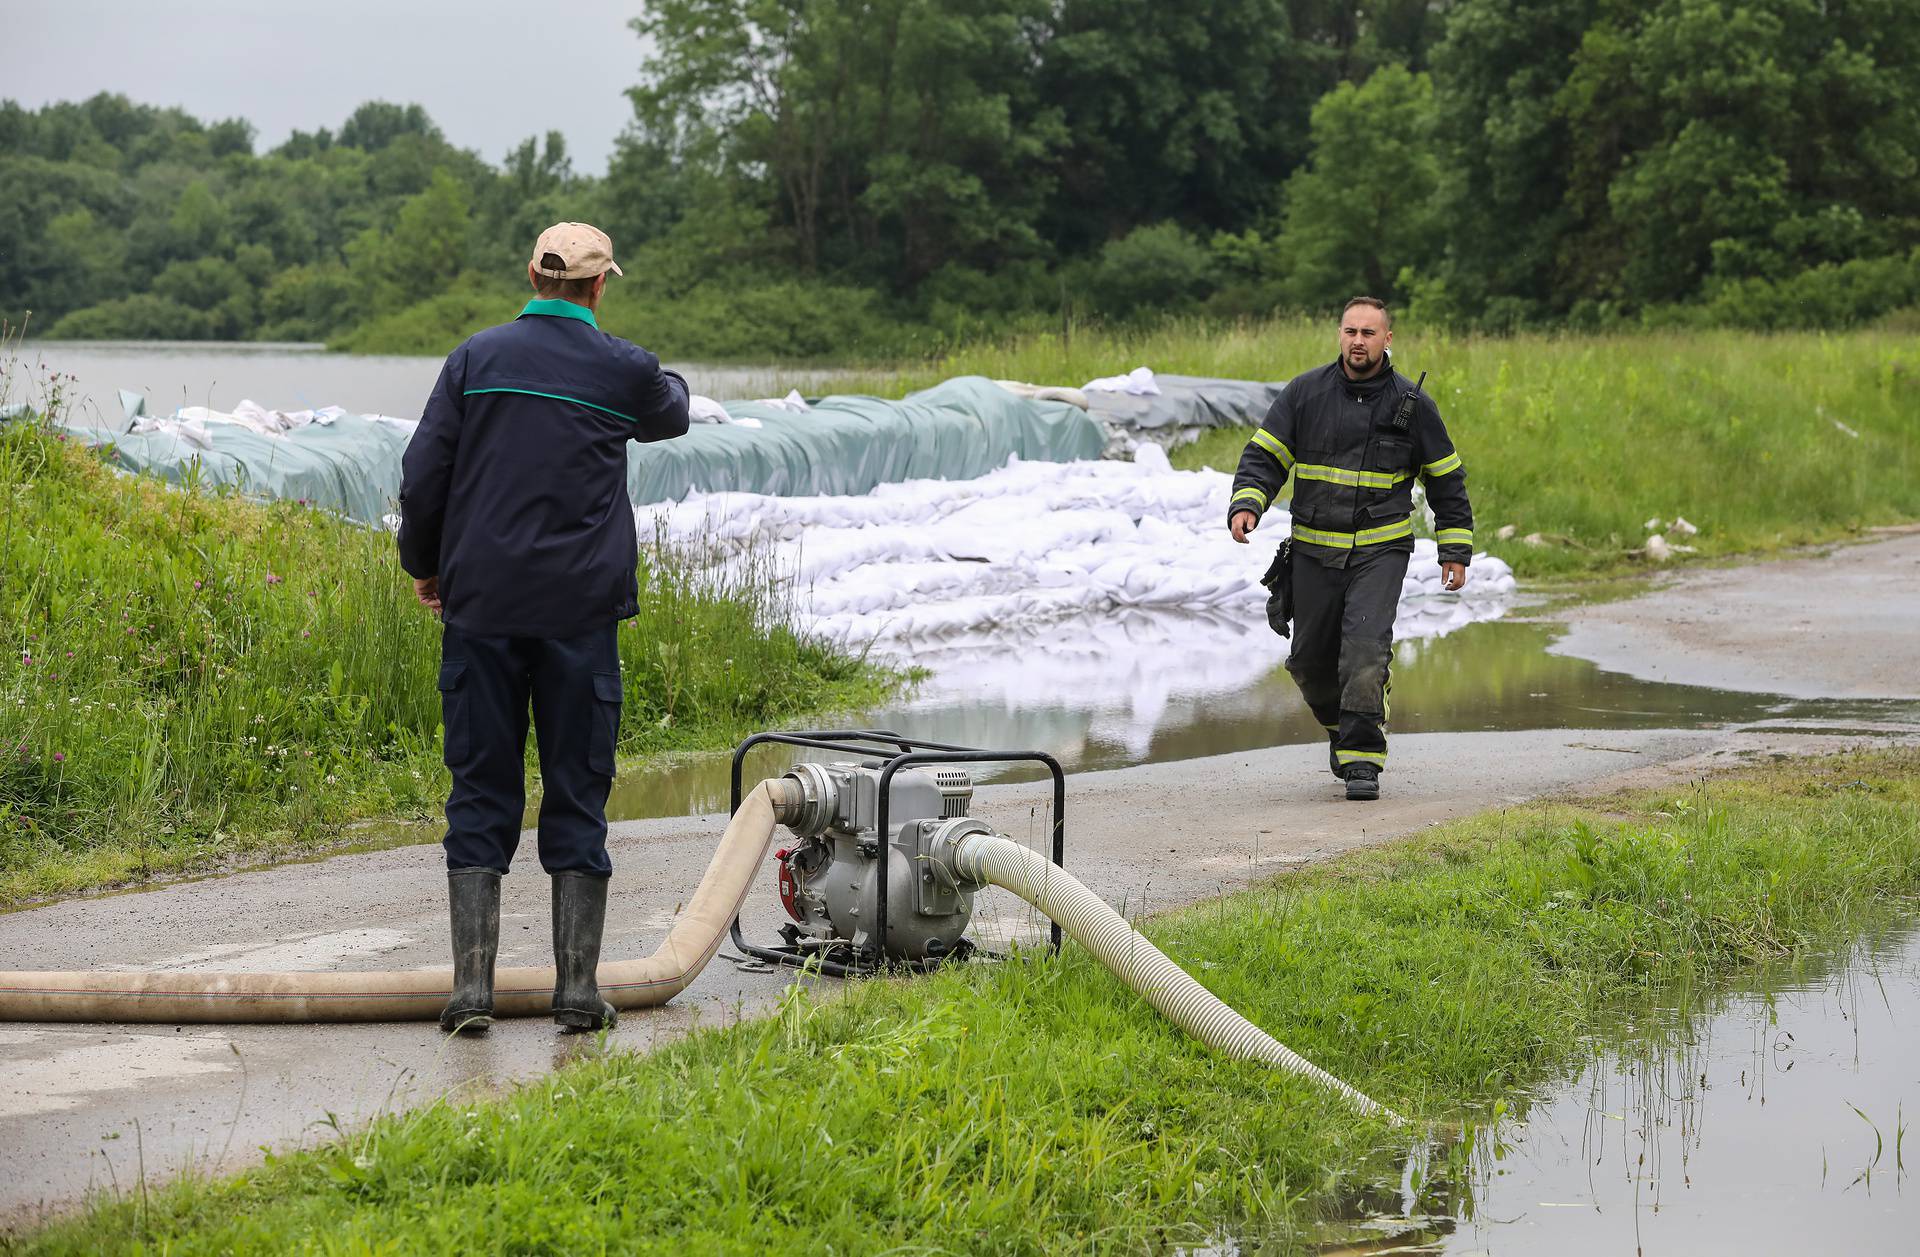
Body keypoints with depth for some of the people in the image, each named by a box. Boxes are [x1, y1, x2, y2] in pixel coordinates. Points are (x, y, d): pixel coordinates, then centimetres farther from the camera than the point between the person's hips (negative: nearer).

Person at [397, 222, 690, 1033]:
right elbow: (670, 414, 24)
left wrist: (423, 565, 15)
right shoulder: (624, 371, 0)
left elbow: (422, 476, 0)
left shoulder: (477, 358, 1)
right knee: (577, 799, 5)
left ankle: (472, 985, -1)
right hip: (580, 612, -1)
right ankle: (578, 988, 4)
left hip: (481, 608, 1)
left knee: (480, 796, 5)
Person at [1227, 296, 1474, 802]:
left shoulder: (1412, 404, 1)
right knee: (1311, 660, 7)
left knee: (1366, 648, -19)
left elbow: (1446, 480, 9)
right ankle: (1339, 726, 36)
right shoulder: (1305, 393, 2)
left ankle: (1362, 759, -13)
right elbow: (1263, 456, 4)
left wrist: (1455, 550, 6)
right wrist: (1246, 505, -15)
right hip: (1314, 551, 2)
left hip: (1381, 550, -2)